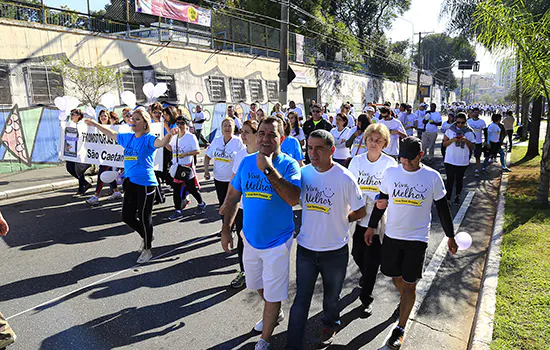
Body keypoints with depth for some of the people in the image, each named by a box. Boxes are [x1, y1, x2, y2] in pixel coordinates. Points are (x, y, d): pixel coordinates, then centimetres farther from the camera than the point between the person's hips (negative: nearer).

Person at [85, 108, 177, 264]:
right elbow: (112, 134, 27)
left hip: (145, 184, -7)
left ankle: (147, 250, 19)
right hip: (130, 183, 7)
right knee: (127, 216, 13)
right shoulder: (128, 138, 10)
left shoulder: (148, 139, -11)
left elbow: (161, 142, -31)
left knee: (144, 217, 2)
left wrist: (170, 134, -51)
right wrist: (96, 124, 35)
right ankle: (147, 237, 37)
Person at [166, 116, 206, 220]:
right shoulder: (174, 137, 10)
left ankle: (201, 204, 31)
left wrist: (186, 154, -26)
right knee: (176, 189, 5)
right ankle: (178, 211, 13)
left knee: (191, 188, 5)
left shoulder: (191, 137, -11)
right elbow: (171, 148, 23)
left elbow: (197, 151, -13)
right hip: (176, 167, 6)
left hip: (187, 167, -6)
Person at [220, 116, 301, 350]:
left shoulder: (288, 165, -16)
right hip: (250, 238, 5)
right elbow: (233, 197, 6)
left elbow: (294, 199, -32)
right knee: (258, 285, 25)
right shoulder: (247, 162, -3)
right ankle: (275, 314, 53)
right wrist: (226, 229, 4)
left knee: (272, 293, 9)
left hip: (277, 242, -5)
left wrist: (269, 169, -35)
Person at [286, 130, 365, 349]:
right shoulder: (304, 173, -6)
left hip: (335, 251, -1)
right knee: (301, 298, 8)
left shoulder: (345, 178, -16)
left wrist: (338, 221, -3)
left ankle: (330, 325, 51)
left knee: (331, 296, 21)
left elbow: (360, 212, -5)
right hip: (306, 248, 2)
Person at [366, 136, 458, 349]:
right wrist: (371, 226, 10)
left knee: (409, 284, 2)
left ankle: (400, 329, 16)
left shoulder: (432, 177, -8)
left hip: (417, 239, -2)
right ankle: (407, 301, 49)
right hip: (391, 235, 3)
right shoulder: (391, 172, -3)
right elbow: (381, 200, 8)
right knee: (395, 276, 16)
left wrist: (450, 236, 5)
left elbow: (442, 208, 2)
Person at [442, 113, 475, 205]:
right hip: (450, 160, -1)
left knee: (459, 180, 14)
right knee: (450, 180, -4)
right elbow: (444, 144, 1)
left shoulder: (469, 132, 0)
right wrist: (452, 140, -17)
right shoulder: (450, 130, -1)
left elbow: (472, 147, 2)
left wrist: (466, 141, -17)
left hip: (463, 161, 1)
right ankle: (447, 199, 1)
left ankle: (457, 196, 32)